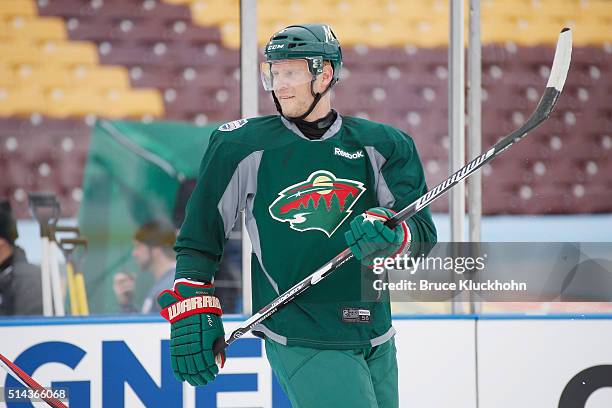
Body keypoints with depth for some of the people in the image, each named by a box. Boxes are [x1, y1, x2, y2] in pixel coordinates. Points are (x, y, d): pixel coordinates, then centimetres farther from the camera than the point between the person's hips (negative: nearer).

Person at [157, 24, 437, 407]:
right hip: (299, 342, -4)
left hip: (376, 341, 4)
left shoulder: (379, 146, 4)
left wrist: (388, 232, -22)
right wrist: (192, 309, -3)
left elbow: (423, 232, -1)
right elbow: (199, 237, 5)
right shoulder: (245, 146, -2)